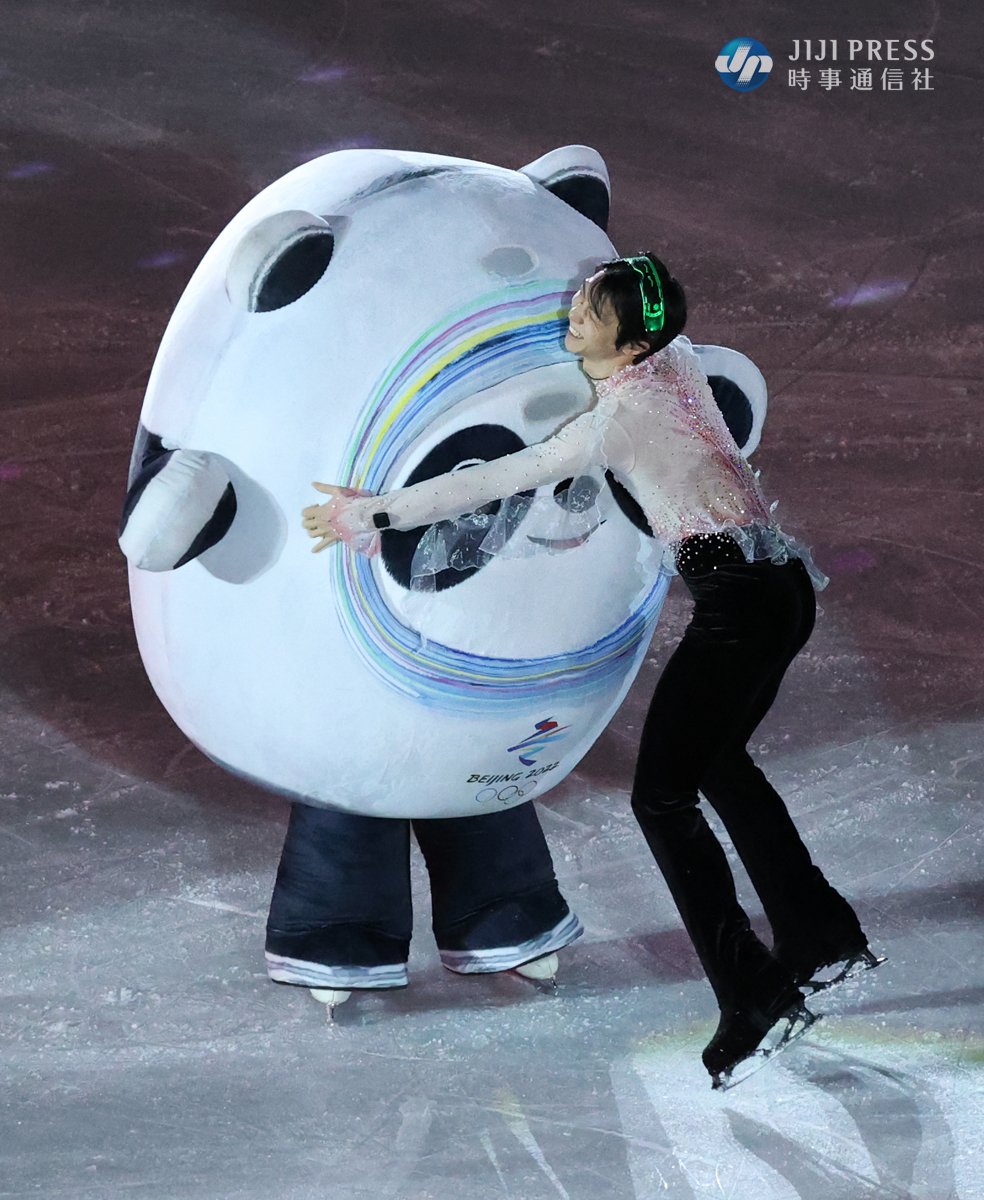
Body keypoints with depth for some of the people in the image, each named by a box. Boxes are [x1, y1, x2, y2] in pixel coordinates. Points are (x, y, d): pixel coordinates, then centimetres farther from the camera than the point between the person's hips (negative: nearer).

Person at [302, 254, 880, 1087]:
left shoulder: (624, 414, -16)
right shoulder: (676, 361, 8)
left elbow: (500, 479, -16)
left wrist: (373, 514, -11)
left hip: (737, 604, -10)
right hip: (783, 588, 10)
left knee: (664, 797, -5)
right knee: (717, 758, 26)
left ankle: (756, 999, -9)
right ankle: (823, 938, 32)